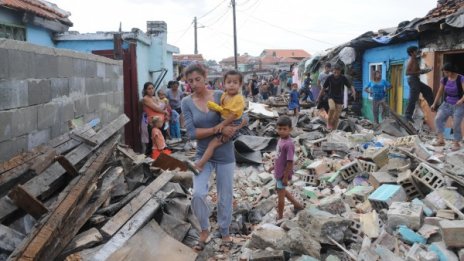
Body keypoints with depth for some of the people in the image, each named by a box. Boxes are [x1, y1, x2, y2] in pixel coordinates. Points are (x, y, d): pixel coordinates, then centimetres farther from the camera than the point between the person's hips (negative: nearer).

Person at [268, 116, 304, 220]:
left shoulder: (289, 144, -27)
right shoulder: (281, 139, -1)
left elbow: (290, 162, -24)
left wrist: (285, 177, -20)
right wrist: (274, 166, 21)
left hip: (283, 174, -9)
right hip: (278, 172, 9)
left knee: (281, 194, 7)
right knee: (280, 190, 26)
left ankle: (280, 216, 25)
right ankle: (297, 205, 41)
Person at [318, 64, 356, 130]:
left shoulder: (343, 78, -8)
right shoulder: (329, 78, -8)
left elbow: (350, 86, -9)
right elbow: (323, 88, -1)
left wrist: (353, 92, -30)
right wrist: (319, 97, 1)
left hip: (339, 98, 1)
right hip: (331, 97, -1)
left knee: (337, 115, 0)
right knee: (332, 108, -29)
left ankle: (334, 128, 16)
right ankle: (329, 122, -8)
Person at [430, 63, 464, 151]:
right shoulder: (444, 80, 1)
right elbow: (440, 92, 10)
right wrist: (434, 104, 10)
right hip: (446, 104, 5)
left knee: (456, 125, -6)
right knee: (438, 119, -13)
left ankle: (456, 143, 9)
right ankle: (441, 140, -13)